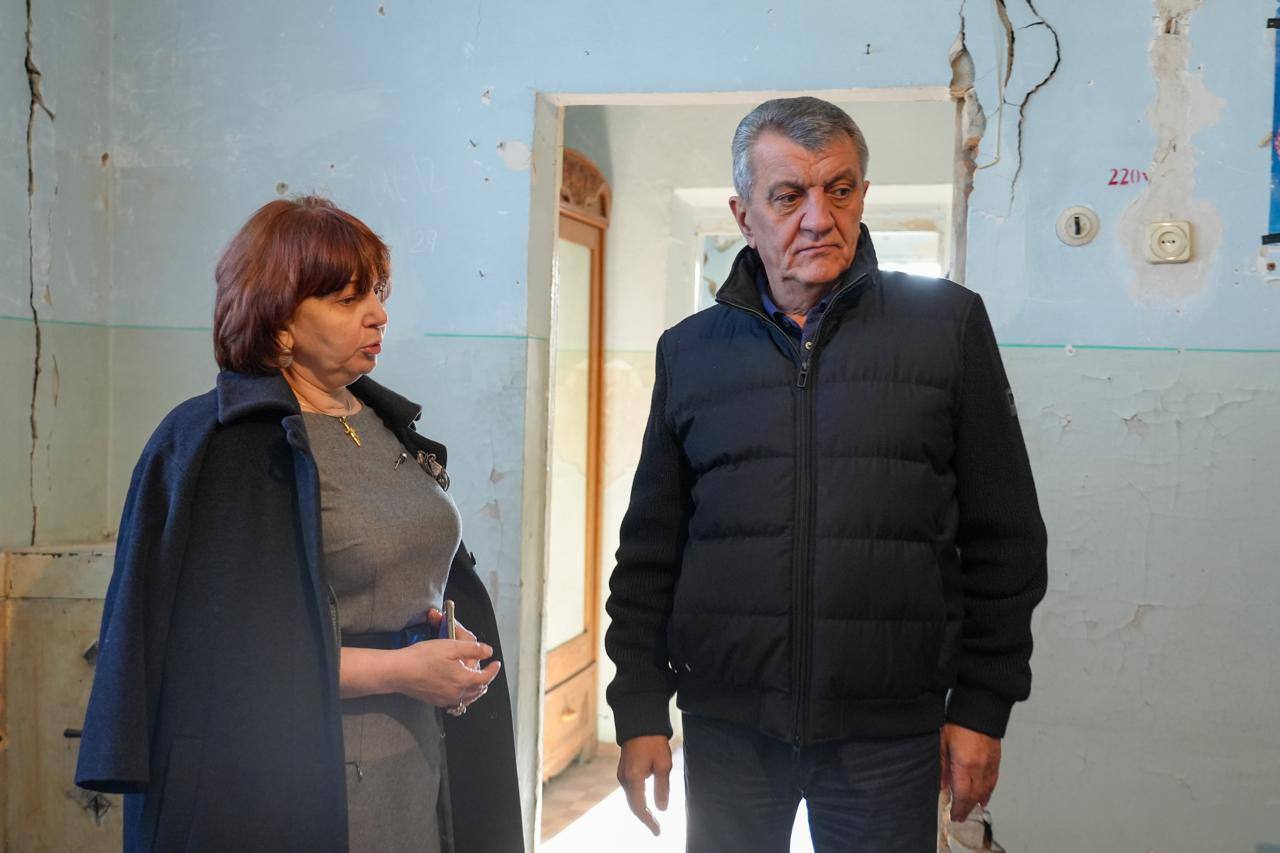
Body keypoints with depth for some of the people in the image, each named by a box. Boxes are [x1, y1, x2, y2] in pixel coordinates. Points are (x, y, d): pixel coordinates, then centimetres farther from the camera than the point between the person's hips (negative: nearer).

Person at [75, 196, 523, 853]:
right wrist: (395, 669, -19)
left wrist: (450, 641, -4)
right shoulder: (215, 444, -13)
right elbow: (223, 652, -17)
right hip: (289, 796, -6)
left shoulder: (389, 425, 9)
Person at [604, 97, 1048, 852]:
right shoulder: (690, 351, 6)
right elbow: (650, 552, 10)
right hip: (727, 725, 2)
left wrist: (982, 705, 0)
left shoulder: (948, 325, 0)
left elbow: (1004, 539, 2)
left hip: (888, 733, -2)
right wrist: (641, 711, 5)